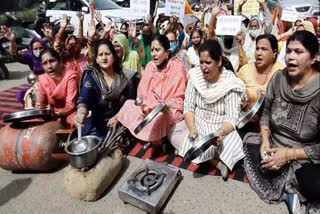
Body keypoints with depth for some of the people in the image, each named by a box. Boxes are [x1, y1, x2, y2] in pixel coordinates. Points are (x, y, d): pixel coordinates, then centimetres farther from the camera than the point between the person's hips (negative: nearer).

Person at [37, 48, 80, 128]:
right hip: (54, 114, 6)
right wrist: (40, 108, -18)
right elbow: (41, 103, 5)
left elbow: (70, 105, -21)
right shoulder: (43, 79, 0)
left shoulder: (71, 76, -18)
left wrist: (56, 113, -37)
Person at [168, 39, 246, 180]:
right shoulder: (195, 76, -5)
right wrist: (192, 128, -22)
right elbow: (188, 107, -5)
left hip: (221, 128, -3)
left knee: (232, 145, -32)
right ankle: (216, 162, -19)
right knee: (172, 133, -21)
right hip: (196, 123, 4)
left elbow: (232, 118, -17)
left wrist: (221, 133, -38)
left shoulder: (230, 83, -14)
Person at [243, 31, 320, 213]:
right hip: (273, 147, 6)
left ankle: (286, 185, 2)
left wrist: (289, 154, -22)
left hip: (305, 159, -5)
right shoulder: (279, 78, -6)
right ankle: (290, 189, -3)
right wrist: (265, 140, -11)